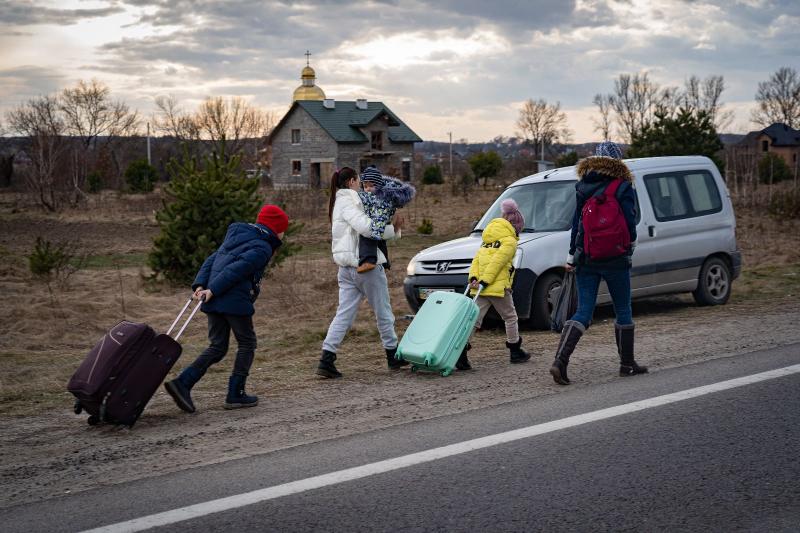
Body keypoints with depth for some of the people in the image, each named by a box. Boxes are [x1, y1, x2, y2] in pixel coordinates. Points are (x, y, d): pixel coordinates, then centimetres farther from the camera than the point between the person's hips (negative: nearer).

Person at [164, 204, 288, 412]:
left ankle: (183, 383, -4)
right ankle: (235, 394, 8)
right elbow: (237, 268, -17)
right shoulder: (262, 247, -5)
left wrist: (200, 285, 4)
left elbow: (212, 260, 14)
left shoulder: (236, 238, 23)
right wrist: (213, 290, -21)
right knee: (247, 344, 10)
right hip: (236, 301, -8)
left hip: (214, 301, 8)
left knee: (217, 347, 12)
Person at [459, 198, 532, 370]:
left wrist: (474, 278, 0)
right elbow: (497, 262, -15)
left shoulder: (488, 240, 21)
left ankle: (461, 349, -18)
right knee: (510, 318, 12)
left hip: (479, 289, 6)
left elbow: (477, 259, 10)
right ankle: (515, 352, 21)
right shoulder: (509, 241, -5)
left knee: (475, 319, -1)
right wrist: (485, 281, -19)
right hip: (498, 288, -6)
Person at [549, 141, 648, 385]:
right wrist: (630, 244, 12)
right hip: (615, 259, -3)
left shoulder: (582, 187, 6)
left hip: (586, 258, 3)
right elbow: (630, 222, -8)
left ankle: (560, 361, -14)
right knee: (623, 310, 13)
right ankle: (627, 363, 21)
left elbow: (576, 221, 5)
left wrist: (572, 255, 8)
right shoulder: (623, 187, -7)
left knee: (583, 312, 2)